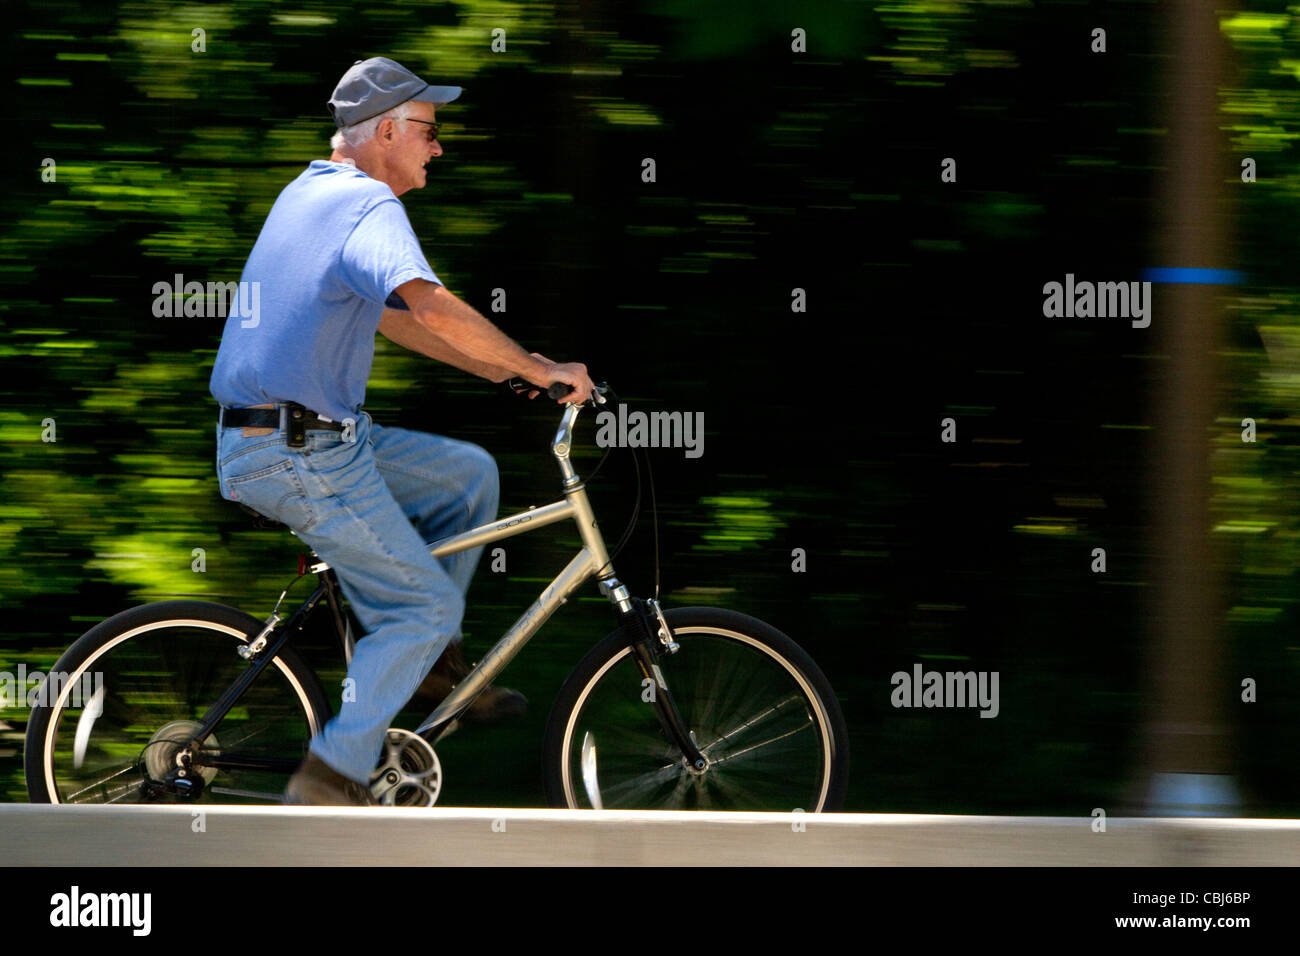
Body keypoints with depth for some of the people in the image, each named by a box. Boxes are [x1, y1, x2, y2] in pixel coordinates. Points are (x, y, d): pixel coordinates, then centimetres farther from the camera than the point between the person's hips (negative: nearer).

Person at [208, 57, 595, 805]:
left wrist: (508, 371, 20)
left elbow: (393, 317, 25)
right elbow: (429, 305, -33)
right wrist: (539, 369, -23)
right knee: (427, 604, -4)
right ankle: (335, 775, -5)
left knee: (470, 475, 16)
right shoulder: (369, 204, -15)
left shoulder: (313, 191, 17)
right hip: (299, 457, -10)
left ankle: (429, 658, 19)